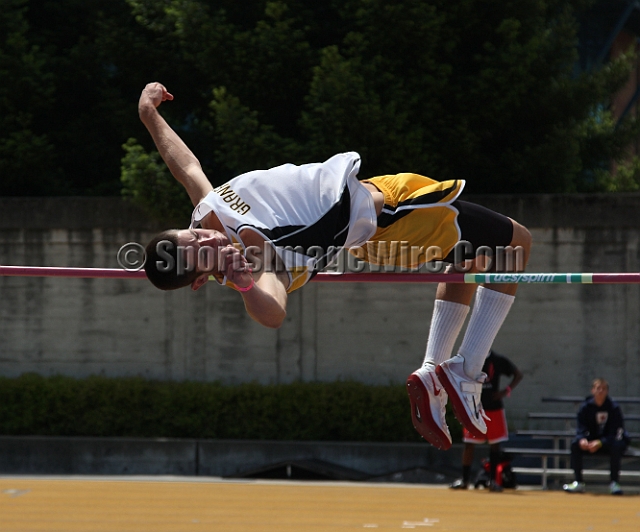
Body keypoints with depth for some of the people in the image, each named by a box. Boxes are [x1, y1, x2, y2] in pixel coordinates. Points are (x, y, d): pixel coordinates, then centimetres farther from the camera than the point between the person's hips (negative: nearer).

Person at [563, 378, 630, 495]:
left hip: (609, 442, -3)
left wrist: (600, 443, -33)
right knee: (575, 444, -24)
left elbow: (615, 433, -18)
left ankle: (615, 483, -27)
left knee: (616, 446, -36)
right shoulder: (586, 407, -5)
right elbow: (581, 429, -8)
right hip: (591, 442, 3)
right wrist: (582, 439, -32)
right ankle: (579, 482, -18)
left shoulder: (614, 408, -14)